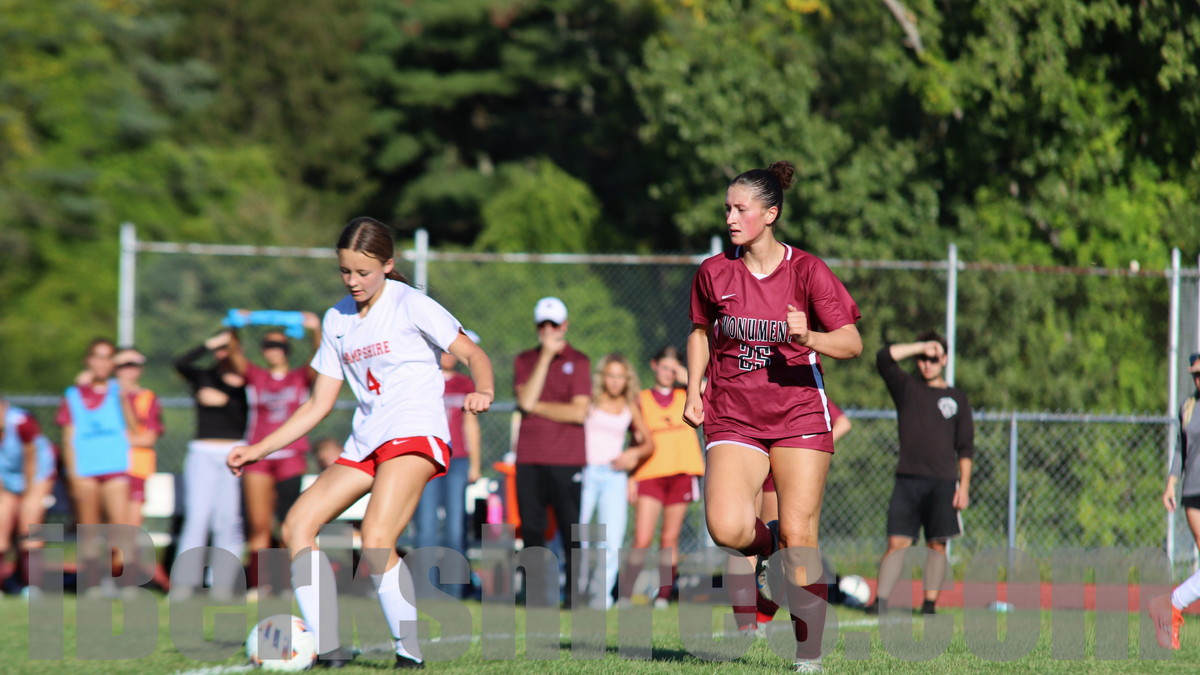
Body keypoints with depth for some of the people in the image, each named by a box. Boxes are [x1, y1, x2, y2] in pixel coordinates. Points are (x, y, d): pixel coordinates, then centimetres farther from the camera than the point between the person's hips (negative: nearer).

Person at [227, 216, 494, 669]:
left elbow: (473, 354, -4)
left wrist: (482, 390, -27)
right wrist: (259, 450, 13)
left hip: (415, 435, -8)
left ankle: (410, 650, -19)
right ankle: (327, 648, -9)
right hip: (365, 444, 8)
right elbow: (318, 405, 19)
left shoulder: (409, 305, -2)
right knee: (296, 526, -5)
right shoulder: (337, 320, 16)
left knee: (376, 538, -27)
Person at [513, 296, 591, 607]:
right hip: (529, 459, 3)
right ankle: (539, 590, 5)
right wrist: (546, 356, -8)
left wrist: (537, 407, -2)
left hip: (567, 461, -3)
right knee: (531, 528, 0)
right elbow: (525, 400, -6)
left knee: (570, 528, -5)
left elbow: (579, 412, -7)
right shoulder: (524, 360, 12)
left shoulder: (578, 361, 4)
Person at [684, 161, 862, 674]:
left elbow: (852, 343, -8)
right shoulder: (713, 273, 3)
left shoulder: (807, 271, -5)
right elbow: (701, 332, 22)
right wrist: (694, 392, 12)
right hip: (733, 419, 2)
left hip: (799, 415, -2)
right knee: (725, 529, -20)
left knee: (799, 538, -6)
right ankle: (759, 544, 17)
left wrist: (809, 337, -27)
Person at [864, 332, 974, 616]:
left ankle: (930, 602, 3)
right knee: (897, 542, -7)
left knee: (937, 544, -1)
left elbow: (965, 447, 10)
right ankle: (881, 600, -11)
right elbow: (884, 358, -4)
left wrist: (964, 485, 2)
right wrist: (921, 347, -5)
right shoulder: (907, 388, 11)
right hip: (908, 480, 0)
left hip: (942, 483, 0)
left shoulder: (957, 398, 12)